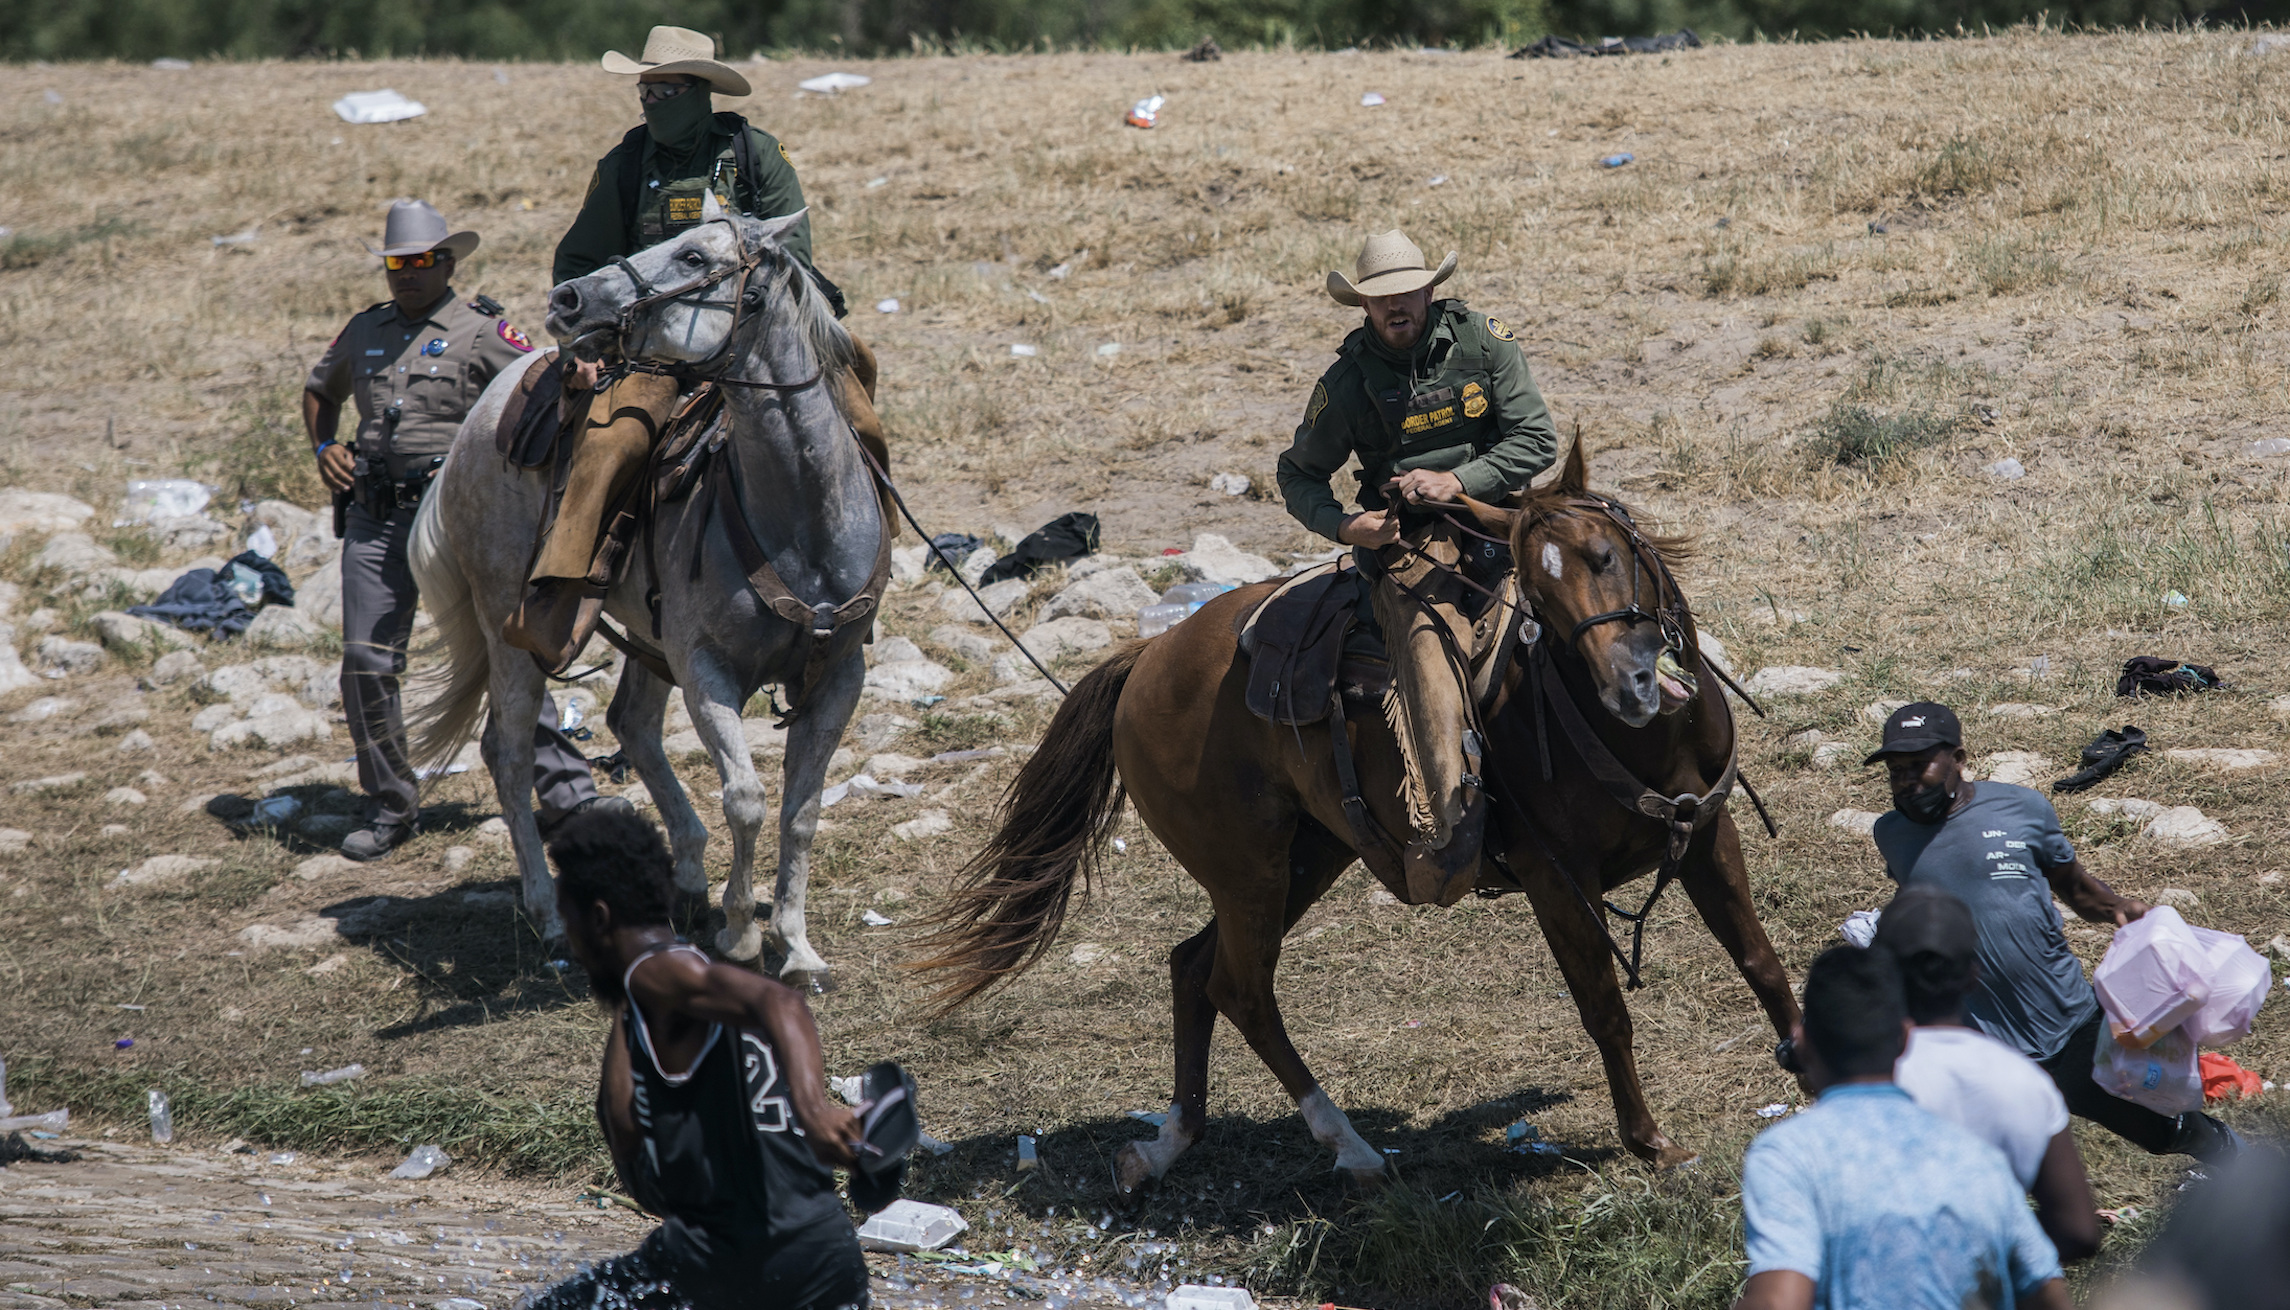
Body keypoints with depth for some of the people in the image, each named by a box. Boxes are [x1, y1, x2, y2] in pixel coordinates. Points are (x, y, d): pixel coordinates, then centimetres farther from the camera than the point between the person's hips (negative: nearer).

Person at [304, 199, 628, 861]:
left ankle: (563, 788, -7)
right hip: (374, 520, 5)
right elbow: (320, 391, 32)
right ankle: (389, 808, 13)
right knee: (365, 664, 1)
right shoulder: (364, 332, 15)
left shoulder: (480, 331, 0)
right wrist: (324, 447, 15)